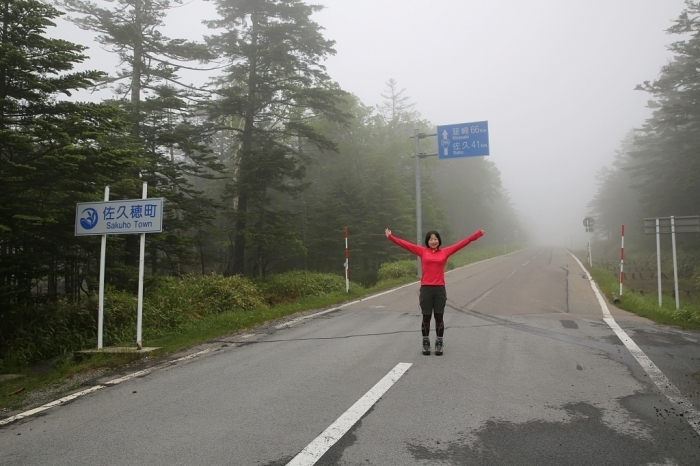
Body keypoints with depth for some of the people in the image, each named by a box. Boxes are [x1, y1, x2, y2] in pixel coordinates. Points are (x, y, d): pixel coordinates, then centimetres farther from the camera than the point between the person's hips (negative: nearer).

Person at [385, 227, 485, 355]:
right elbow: (405, 244, 3)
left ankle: (439, 345, 19)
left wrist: (477, 234, 7)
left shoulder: (445, 252, 6)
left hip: (440, 289, 1)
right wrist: (390, 236, 1)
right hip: (426, 289, -1)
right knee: (426, 318, 7)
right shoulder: (422, 251, 4)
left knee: (439, 317, 8)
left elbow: (462, 243, 7)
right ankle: (426, 344, 19)